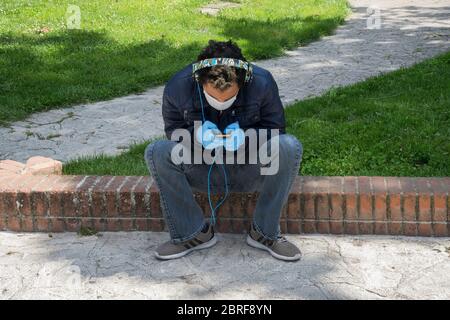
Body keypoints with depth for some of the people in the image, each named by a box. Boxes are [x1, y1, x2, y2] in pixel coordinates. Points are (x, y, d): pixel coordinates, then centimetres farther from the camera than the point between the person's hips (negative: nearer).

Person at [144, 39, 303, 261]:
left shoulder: (262, 82, -18)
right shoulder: (178, 87, -17)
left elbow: (275, 127, -7)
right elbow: (172, 129, -3)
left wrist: (247, 136, -28)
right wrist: (196, 134, -27)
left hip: (248, 171, 0)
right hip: (202, 172, 1)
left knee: (289, 147, -30)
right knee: (157, 152, -26)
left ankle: (265, 232, -14)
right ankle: (193, 233, -12)